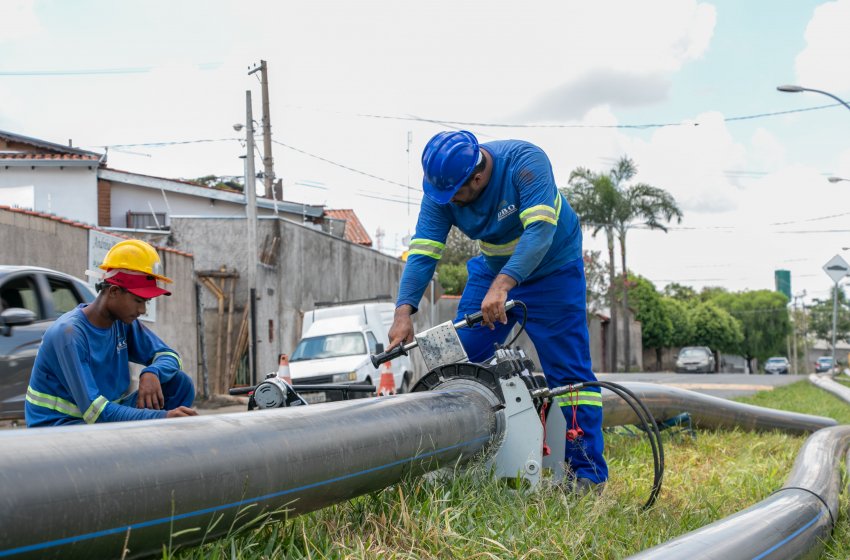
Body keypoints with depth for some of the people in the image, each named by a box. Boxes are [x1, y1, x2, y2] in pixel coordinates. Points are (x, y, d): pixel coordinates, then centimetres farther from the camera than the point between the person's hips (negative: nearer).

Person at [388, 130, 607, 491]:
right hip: (492, 269, 5)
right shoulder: (440, 188, -18)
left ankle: (588, 474, -4)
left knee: (569, 370, -9)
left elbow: (540, 231, -41)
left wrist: (502, 284, -53)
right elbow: (423, 252, -23)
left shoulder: (525, 162, -32)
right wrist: (404, 310, -38)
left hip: (551, 269, -5)